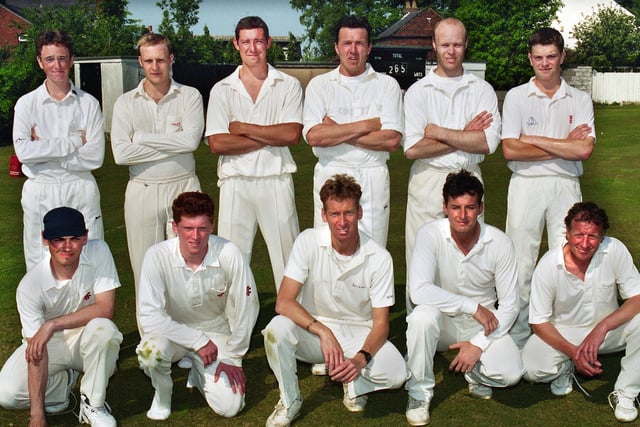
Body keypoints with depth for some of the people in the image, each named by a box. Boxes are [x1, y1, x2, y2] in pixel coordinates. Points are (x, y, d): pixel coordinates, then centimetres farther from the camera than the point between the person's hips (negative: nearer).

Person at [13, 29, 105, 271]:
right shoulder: (27, 104, 2)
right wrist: (74, 142, -12)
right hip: (40, 194, 0)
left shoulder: (88, 104, 2)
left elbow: (95, 156, -7)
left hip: (81, 190, 0)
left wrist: (43, 150, -10)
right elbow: (23, 151, -12)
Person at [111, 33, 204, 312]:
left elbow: (191, 140, -14)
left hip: (183, 187, -1)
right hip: (142, 192, 1)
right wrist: (172, 143, -9)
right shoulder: (125, 103, 6)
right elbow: (121, 153, -8)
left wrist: (140, 137, -9)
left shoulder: (190, 96, 4)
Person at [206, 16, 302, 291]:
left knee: (287, 254, 2)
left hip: (276, 180, -1)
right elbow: (217, 143, -4)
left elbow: (292, 134, -7)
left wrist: (244, 128, -7)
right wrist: (270, 138, -6)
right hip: (235, 183, 1)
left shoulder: (289, 86, 6)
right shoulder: (222, 90, 7)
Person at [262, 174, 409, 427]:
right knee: (277, 328, -32)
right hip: (313, 331, 0)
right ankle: (289, 401, -5)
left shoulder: (379, 258, -14)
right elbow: (283, 302, -21)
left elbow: (381, 323, -11)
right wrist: (323, 331, -34)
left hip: (359, 335, 0)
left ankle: (355, 383, 8)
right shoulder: (308, 242, -15)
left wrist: (361, 358, -30)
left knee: (396, 373, -28)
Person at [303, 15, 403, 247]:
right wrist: (368, 125, -9)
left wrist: (336, 131, -9)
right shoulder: (319, 85, 6)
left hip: (373, 177, 0)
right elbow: (314, 136, -9)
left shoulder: (387, 85, 5)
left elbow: (392, 140, -7)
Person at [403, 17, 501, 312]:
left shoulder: (482, 91, 7)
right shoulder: (418, 91, 4)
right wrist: (464, 137, -8)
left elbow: (488, 143, -7)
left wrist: (439, 132, -9)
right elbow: (412, 149, -8)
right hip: (427, 181, -1)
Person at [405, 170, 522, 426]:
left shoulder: (499, 243, -13)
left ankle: (474, 372, 11)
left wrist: (479, 344, -19)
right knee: (423, 316, -35)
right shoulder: (430, 235, -19)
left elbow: (509, 306, -9)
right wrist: (473, 306, -27)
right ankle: (419, 391, -11)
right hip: (443, 322, -1)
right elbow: (418, 291, -30)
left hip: (483, 325, 1)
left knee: (510, 373, -25)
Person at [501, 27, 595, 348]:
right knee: (521, 263, 2)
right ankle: (518, 336, 12)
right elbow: (510, 150, -8)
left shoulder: (580, 100, 6)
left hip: (565, 186, 1)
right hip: (526, 186, -1)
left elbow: (584, 150, -9)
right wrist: (563, 147, -7)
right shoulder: (516, 97, 3)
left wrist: (535, 140, -10)